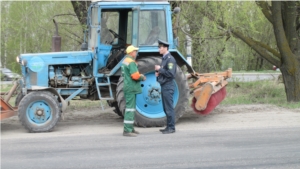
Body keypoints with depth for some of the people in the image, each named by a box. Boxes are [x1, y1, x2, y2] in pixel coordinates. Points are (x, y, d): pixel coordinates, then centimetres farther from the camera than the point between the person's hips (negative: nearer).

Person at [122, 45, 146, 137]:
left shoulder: (125, 61, 15)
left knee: (130, 108, 16)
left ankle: (130, 128, 23)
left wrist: (139, 75, 14)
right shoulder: (131, 62, -17)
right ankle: (127, 130, -10)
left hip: (128, 87, 10)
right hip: (131, 88, -10)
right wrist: (142, 77, -5)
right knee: (130, 108, -9)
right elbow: (135, 76, -25)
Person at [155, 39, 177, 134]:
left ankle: (171, 128, -2)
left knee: (169, 108, -6)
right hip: (164, 86, 10)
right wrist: (158, 73, 7)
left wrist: (160, 69, -15)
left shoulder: (170, 59, -14)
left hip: (168, 86, -10)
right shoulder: (164, 59, 16)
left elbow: (171, 74, -22)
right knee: (166, 108, 13)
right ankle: (169, 126, 19)